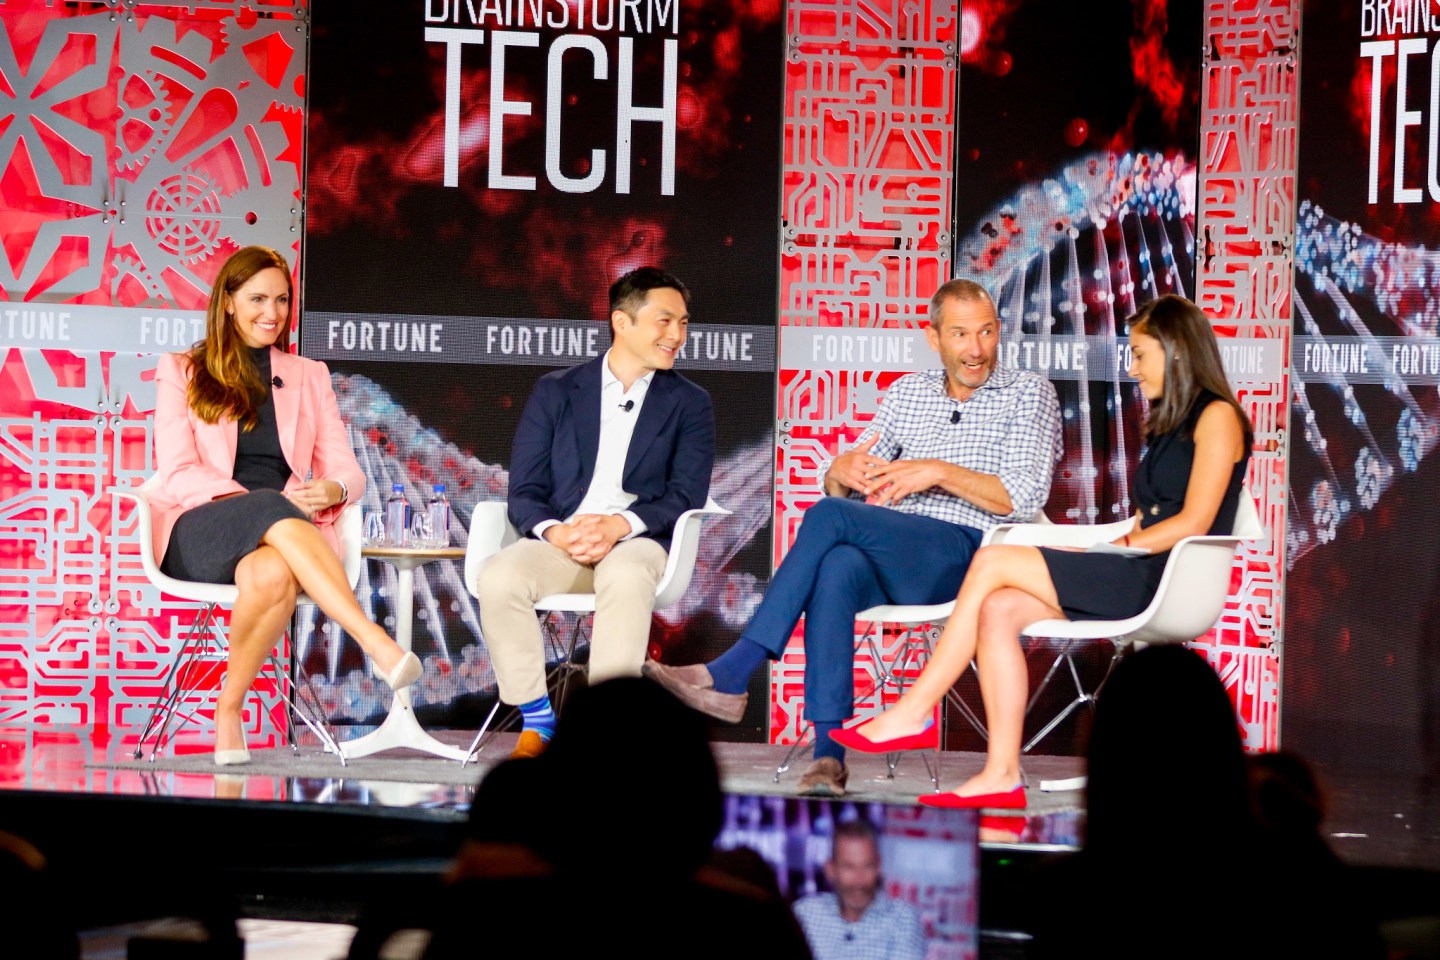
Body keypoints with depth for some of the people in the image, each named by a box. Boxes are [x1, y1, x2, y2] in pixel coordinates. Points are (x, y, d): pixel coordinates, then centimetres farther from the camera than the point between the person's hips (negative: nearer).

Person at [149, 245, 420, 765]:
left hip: (286, 531, 2)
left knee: (273, 573, -40)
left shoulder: (309, 376, 24)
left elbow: (348, 471, 16)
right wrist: (255, 501, -15)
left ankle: (229, 709, -27)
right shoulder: (181, 372, 16)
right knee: (272, 512, -40)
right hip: (199, 530, -2)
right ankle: (380, 646, -53)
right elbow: (177, 472, 3)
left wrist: (333, 489, -11)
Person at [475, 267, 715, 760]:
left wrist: (617, 525, -17)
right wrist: (556, 532, -15)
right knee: (497, 577, -31)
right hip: (558, 541, 1)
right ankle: (537, 720, -20)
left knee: (624, 577, -39)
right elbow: (524, 491, 8)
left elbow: (686, 497, 1)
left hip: (636, 541, -1)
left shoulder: (689, 404, 13)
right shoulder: (555, 392, 14)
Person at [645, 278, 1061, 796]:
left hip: (965, 551, -4)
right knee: (837, 569, -35)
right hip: (891, 554, 4)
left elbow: (1025, 497, -5)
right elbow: (837, 486, 20)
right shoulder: (907, 393, 23)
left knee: (830, 517, -29)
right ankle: (828, 754, -43)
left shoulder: (1028, 394, 9)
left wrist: (940, 472, -15)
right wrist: (844, 468, -6)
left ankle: (730, 674, -31)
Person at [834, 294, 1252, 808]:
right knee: (997, 609, -18)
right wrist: (1106, 549, 3)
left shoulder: (1217, 416, -2)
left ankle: (912, 712, -12)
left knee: (994, 561, -16)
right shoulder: (1163, 426, 27)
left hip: (1167, 583, -8)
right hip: (1132, 578, 8)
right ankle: (1002, 774, -25)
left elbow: (1194, 523, -11)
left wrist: (1116, 547, -9)